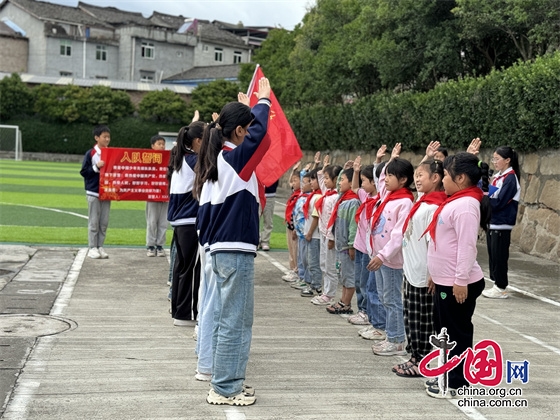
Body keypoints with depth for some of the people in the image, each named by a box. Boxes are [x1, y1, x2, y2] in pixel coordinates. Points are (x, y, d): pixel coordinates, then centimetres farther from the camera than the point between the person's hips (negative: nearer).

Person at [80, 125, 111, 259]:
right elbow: (83, 172, -5)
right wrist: (96, 167, -16)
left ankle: (100, 247, 12)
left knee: (104, 222, 5)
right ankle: (93, 248, 5)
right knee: (94, 222, 0)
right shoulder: (90, 154, -3)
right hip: (93, 192, -4)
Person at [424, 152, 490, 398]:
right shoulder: (455, 202, 11)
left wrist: (461, 280, -24)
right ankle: (448, 376, 29)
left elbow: (467, 246, -24)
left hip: (457, 283, -10)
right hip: (446, 280, 10)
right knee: (444, 330, 18)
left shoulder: (465, 205, -19)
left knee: (457, 332, 0)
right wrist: (437, 274, 21)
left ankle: (457, 384, 10)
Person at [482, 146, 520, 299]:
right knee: (493, 255, 11)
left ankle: (501, 289, 6)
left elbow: (499, 202, -19)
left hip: (501, 225, -8)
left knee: (499, 256, -2)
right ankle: (497, 285, 19)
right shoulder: (497, 176, 13)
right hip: (492, 222, 8)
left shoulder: (510, 178, -13)